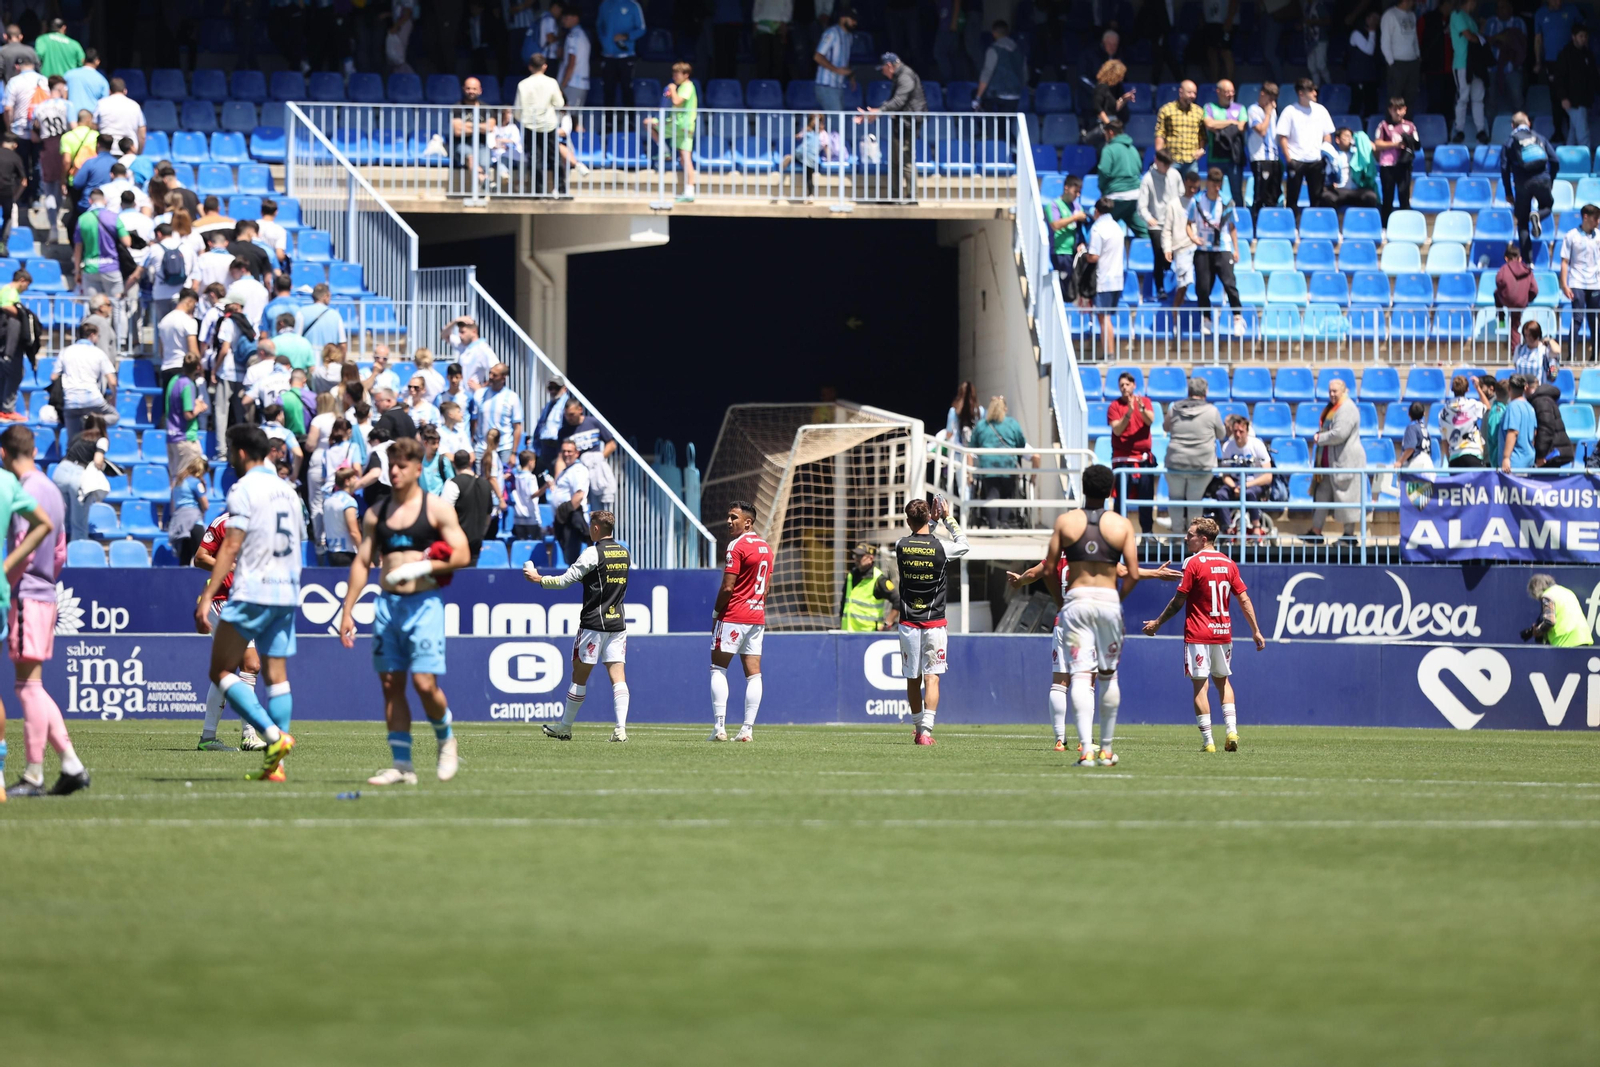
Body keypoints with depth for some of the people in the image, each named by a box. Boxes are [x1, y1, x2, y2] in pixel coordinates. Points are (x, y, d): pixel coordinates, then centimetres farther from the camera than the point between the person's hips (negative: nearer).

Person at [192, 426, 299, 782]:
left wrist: (207, 597, -14)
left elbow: (231, 546, -14)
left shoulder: (244, 489, -7)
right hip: (287, 593, 7)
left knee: (221, 671, -1)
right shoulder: (287, 491, 15)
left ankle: (273, 735, -16)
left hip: (251, 593, -7)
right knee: (277, 675, 6)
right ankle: (274, 764, 1)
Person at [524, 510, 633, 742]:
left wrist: (538, 579, 3)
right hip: (618, 623, 6)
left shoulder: (593, 553, -11)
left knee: (579, 676, 4)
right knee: (618, 676, -1)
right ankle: (621, 727, -13)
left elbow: (565, 581, -10)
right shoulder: (624, 552, 9)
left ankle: (565, 728, 14)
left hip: (593, 623, -5)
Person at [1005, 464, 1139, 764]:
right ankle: (1106, 749, 19)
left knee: (1080, 676, -6)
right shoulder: (1122, 525, 2)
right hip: (1109, 602, 1)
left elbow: (1048, 569, 3)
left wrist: (1021, 580, 22)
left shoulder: (1065, 521, 2)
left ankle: (1086, 748, -20)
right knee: (1108, 676, 13)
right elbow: (1132, 574, -2)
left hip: (1075, 602, -1)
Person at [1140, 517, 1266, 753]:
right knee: (1222, 680, 20)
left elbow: (1178, 601, -8)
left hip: (1198, 634, -6)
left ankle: (1208, 741, -4)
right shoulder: (1228, 563, 6)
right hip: (1223, 633, 6)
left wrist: (1157, 623, 4)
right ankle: (1231, 730, 6)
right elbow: (1244, 600, 5)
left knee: (1200, 685, -2)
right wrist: (1256, 631, 10)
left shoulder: (1194, 563, -10)